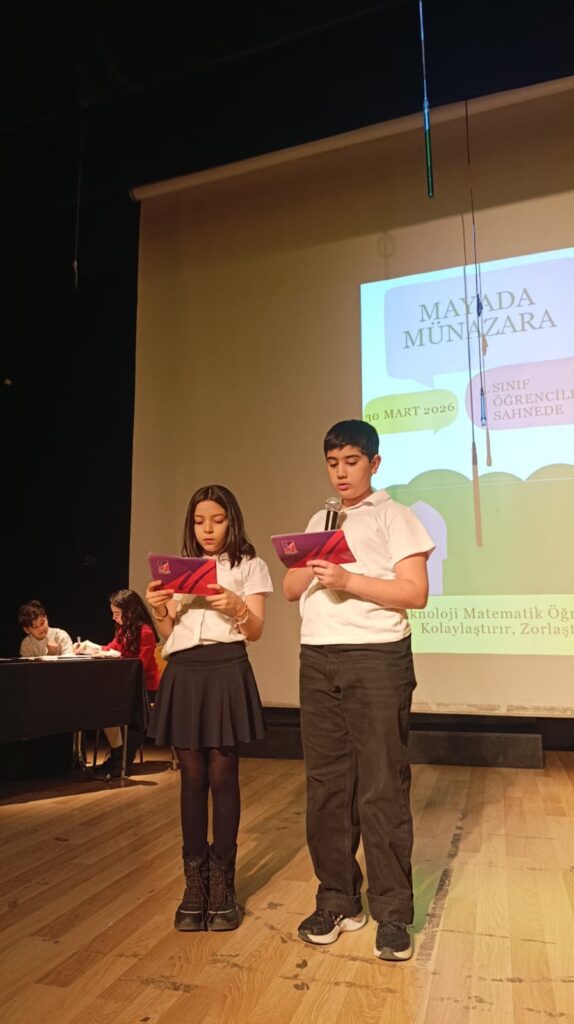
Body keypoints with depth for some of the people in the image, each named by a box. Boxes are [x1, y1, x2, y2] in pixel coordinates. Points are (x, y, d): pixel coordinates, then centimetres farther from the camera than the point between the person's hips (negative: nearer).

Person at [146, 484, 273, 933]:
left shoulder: (250, 566, 6)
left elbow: (255, 631, -1)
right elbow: (168, 635, 14)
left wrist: (237, 606, -20)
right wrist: (159, 610, -6)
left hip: (226, 671, -3)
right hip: (183, 673, 3)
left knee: (222, 775, 0)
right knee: (192, 777, 7)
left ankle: (222, 882, 14)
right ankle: (195, 882, 18)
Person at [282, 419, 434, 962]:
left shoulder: (394, 517, 3)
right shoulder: (319, 522, 19)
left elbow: (415, 593, -6)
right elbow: (290, 589, 15)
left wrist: (347, 580, -16)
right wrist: (310, 566, -6)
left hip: (377, 657, -5)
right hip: (318, 658, 5)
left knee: (382, 786, -1)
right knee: (326, 783, 8)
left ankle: (392, 913, 13)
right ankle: (337, 900, 22)